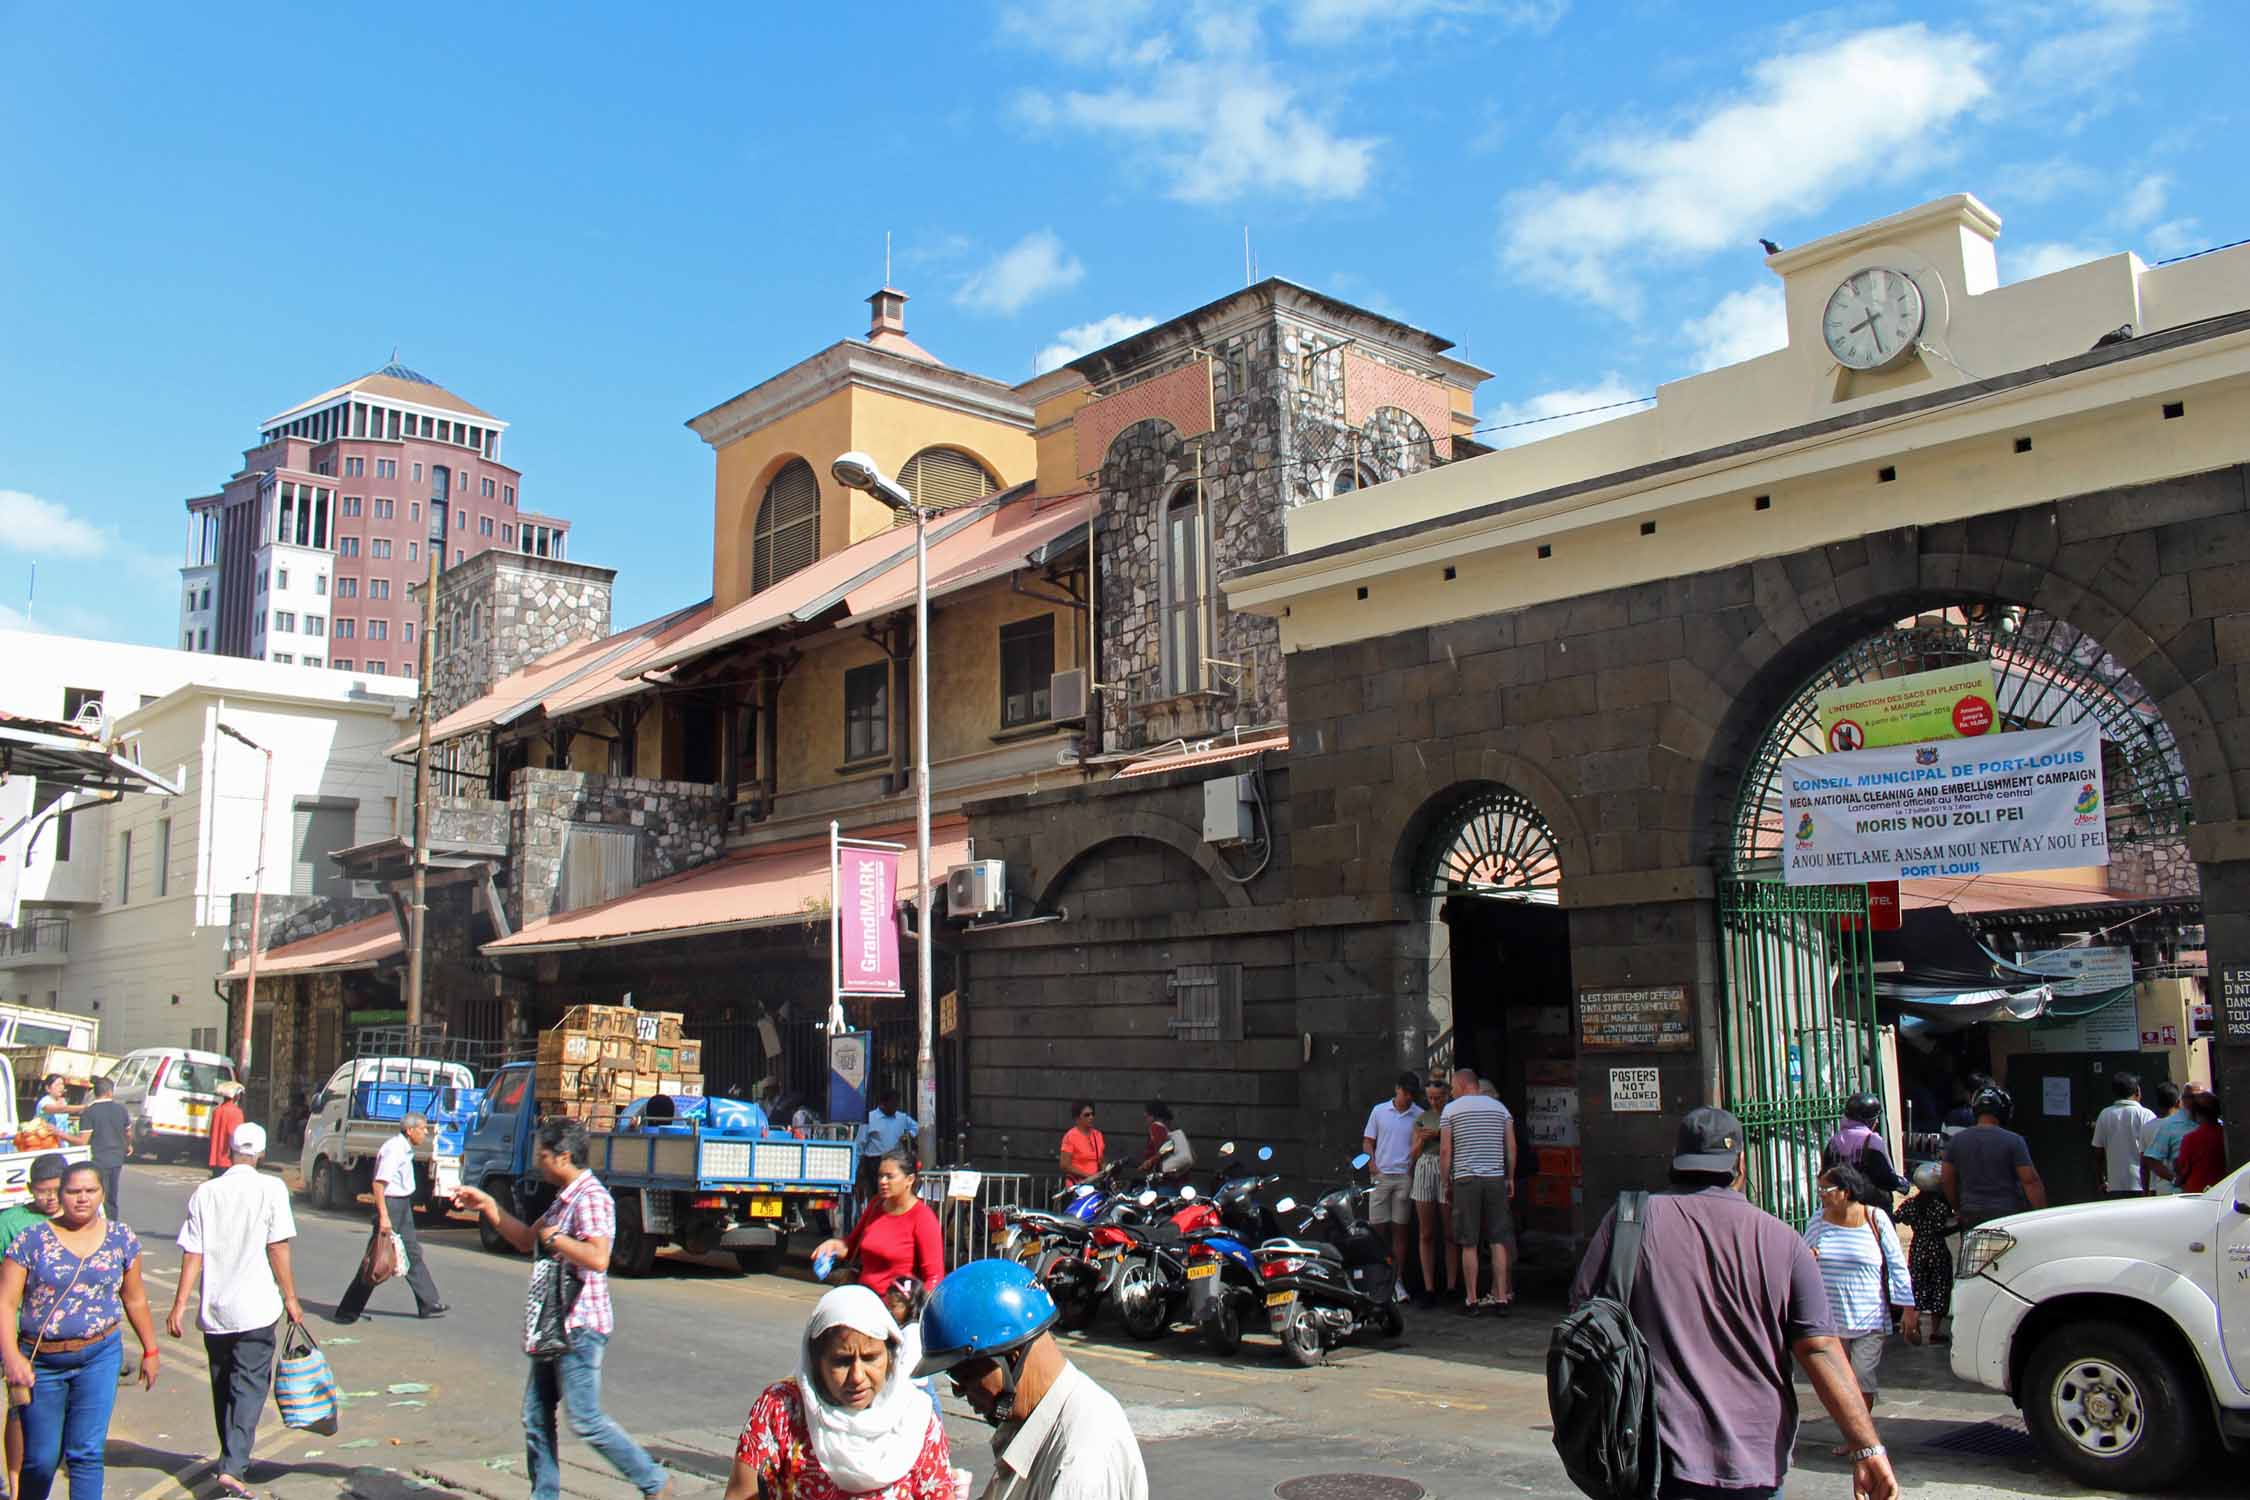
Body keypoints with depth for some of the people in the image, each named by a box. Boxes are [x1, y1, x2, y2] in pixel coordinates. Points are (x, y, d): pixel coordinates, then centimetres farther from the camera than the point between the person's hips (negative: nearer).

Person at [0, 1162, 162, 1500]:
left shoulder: (121, 1238, 4)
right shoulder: (32, 1240, -3)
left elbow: (135, 1300, 12)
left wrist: (150, 1350, 16)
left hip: (100, 1356, 1)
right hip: (41, 1363, 0)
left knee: (87, 1453, -3)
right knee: (41, 1459, 8)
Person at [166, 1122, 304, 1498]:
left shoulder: (205, 1193, 3)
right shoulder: (271, 1189, -7)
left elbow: (192, 1254, -1)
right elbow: (278, 1248, -8)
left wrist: (179, 1306, 2)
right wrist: (290, 1298, -2)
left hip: (213, 1310, 4)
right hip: (255, 1308, -4)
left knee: (223, 1388, 18)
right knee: (249, 1387, 0)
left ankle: (233, 1461, 28)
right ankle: (233, 1466, -12)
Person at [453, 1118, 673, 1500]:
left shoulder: (591, 1197, -17)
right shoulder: (564, 1198, 16)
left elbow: (597, 1258, -30)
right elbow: (526, 1239, 27)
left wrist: (554, 1237, -18)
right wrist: (488, 1207, 18)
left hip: (580, 1326, -10)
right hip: (555, 1326, 10)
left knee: (585, 1419, -6)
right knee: (535, 1416, 11)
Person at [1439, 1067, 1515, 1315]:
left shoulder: (1451, 1110, 1)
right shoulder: (1499, 1107, 10)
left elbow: (1445, 1150, -3)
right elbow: (1511, 1147, 8)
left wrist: (1446, 1184, 4)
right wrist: (1510, 1178, 16)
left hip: (1466, 1180, -3)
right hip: (1496, 1179, 3)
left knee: (1469, 1245, 1)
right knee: (1498, 1242, 5)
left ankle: (1472, 1301, 2)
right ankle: (1501, 1298, 2)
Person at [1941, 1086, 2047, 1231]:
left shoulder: (1956, 1141, 4)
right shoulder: (2013, 1141, -8)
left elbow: (1948, 1180, 10)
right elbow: (2030, 1181, -11)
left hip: (1971, 1216, 4)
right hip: (2007, 1213, -4)